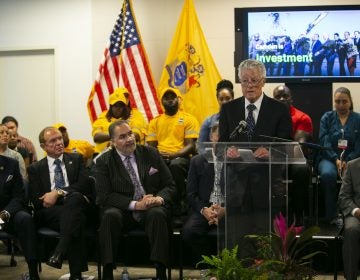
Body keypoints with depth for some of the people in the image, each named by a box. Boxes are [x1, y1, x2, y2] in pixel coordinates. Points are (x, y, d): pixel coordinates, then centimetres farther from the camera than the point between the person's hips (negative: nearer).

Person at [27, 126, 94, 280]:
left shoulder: (76, 159, 19)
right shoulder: (35, 169, 19)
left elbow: (84, 184, 1)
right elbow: (36, 200, 6)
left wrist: (57, 192, -12)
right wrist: (50, 198, -13)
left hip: (77, 204, 1)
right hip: (50, 213, -1)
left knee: (75, 197, -38)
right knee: (76, 218, -36)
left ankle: (60, 251, -48)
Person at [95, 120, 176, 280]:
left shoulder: (151, 154, 9)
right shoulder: (104, 162, 3)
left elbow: (170, 186, 9)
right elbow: (104, 196, -6)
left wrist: (160, 198, -15)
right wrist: (135, 204, -18)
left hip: (153, 209, 1)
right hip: (122, 211, -1)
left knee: (157, 214, -33)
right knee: (110, 215, -33)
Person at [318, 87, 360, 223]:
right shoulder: (327, 118, 12)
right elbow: (324, 142, 1)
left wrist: (347, 161, -14)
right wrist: (335, 159, -15)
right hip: (329, 158, 0)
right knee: (328, 174, -36)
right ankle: (331, 216, -24)